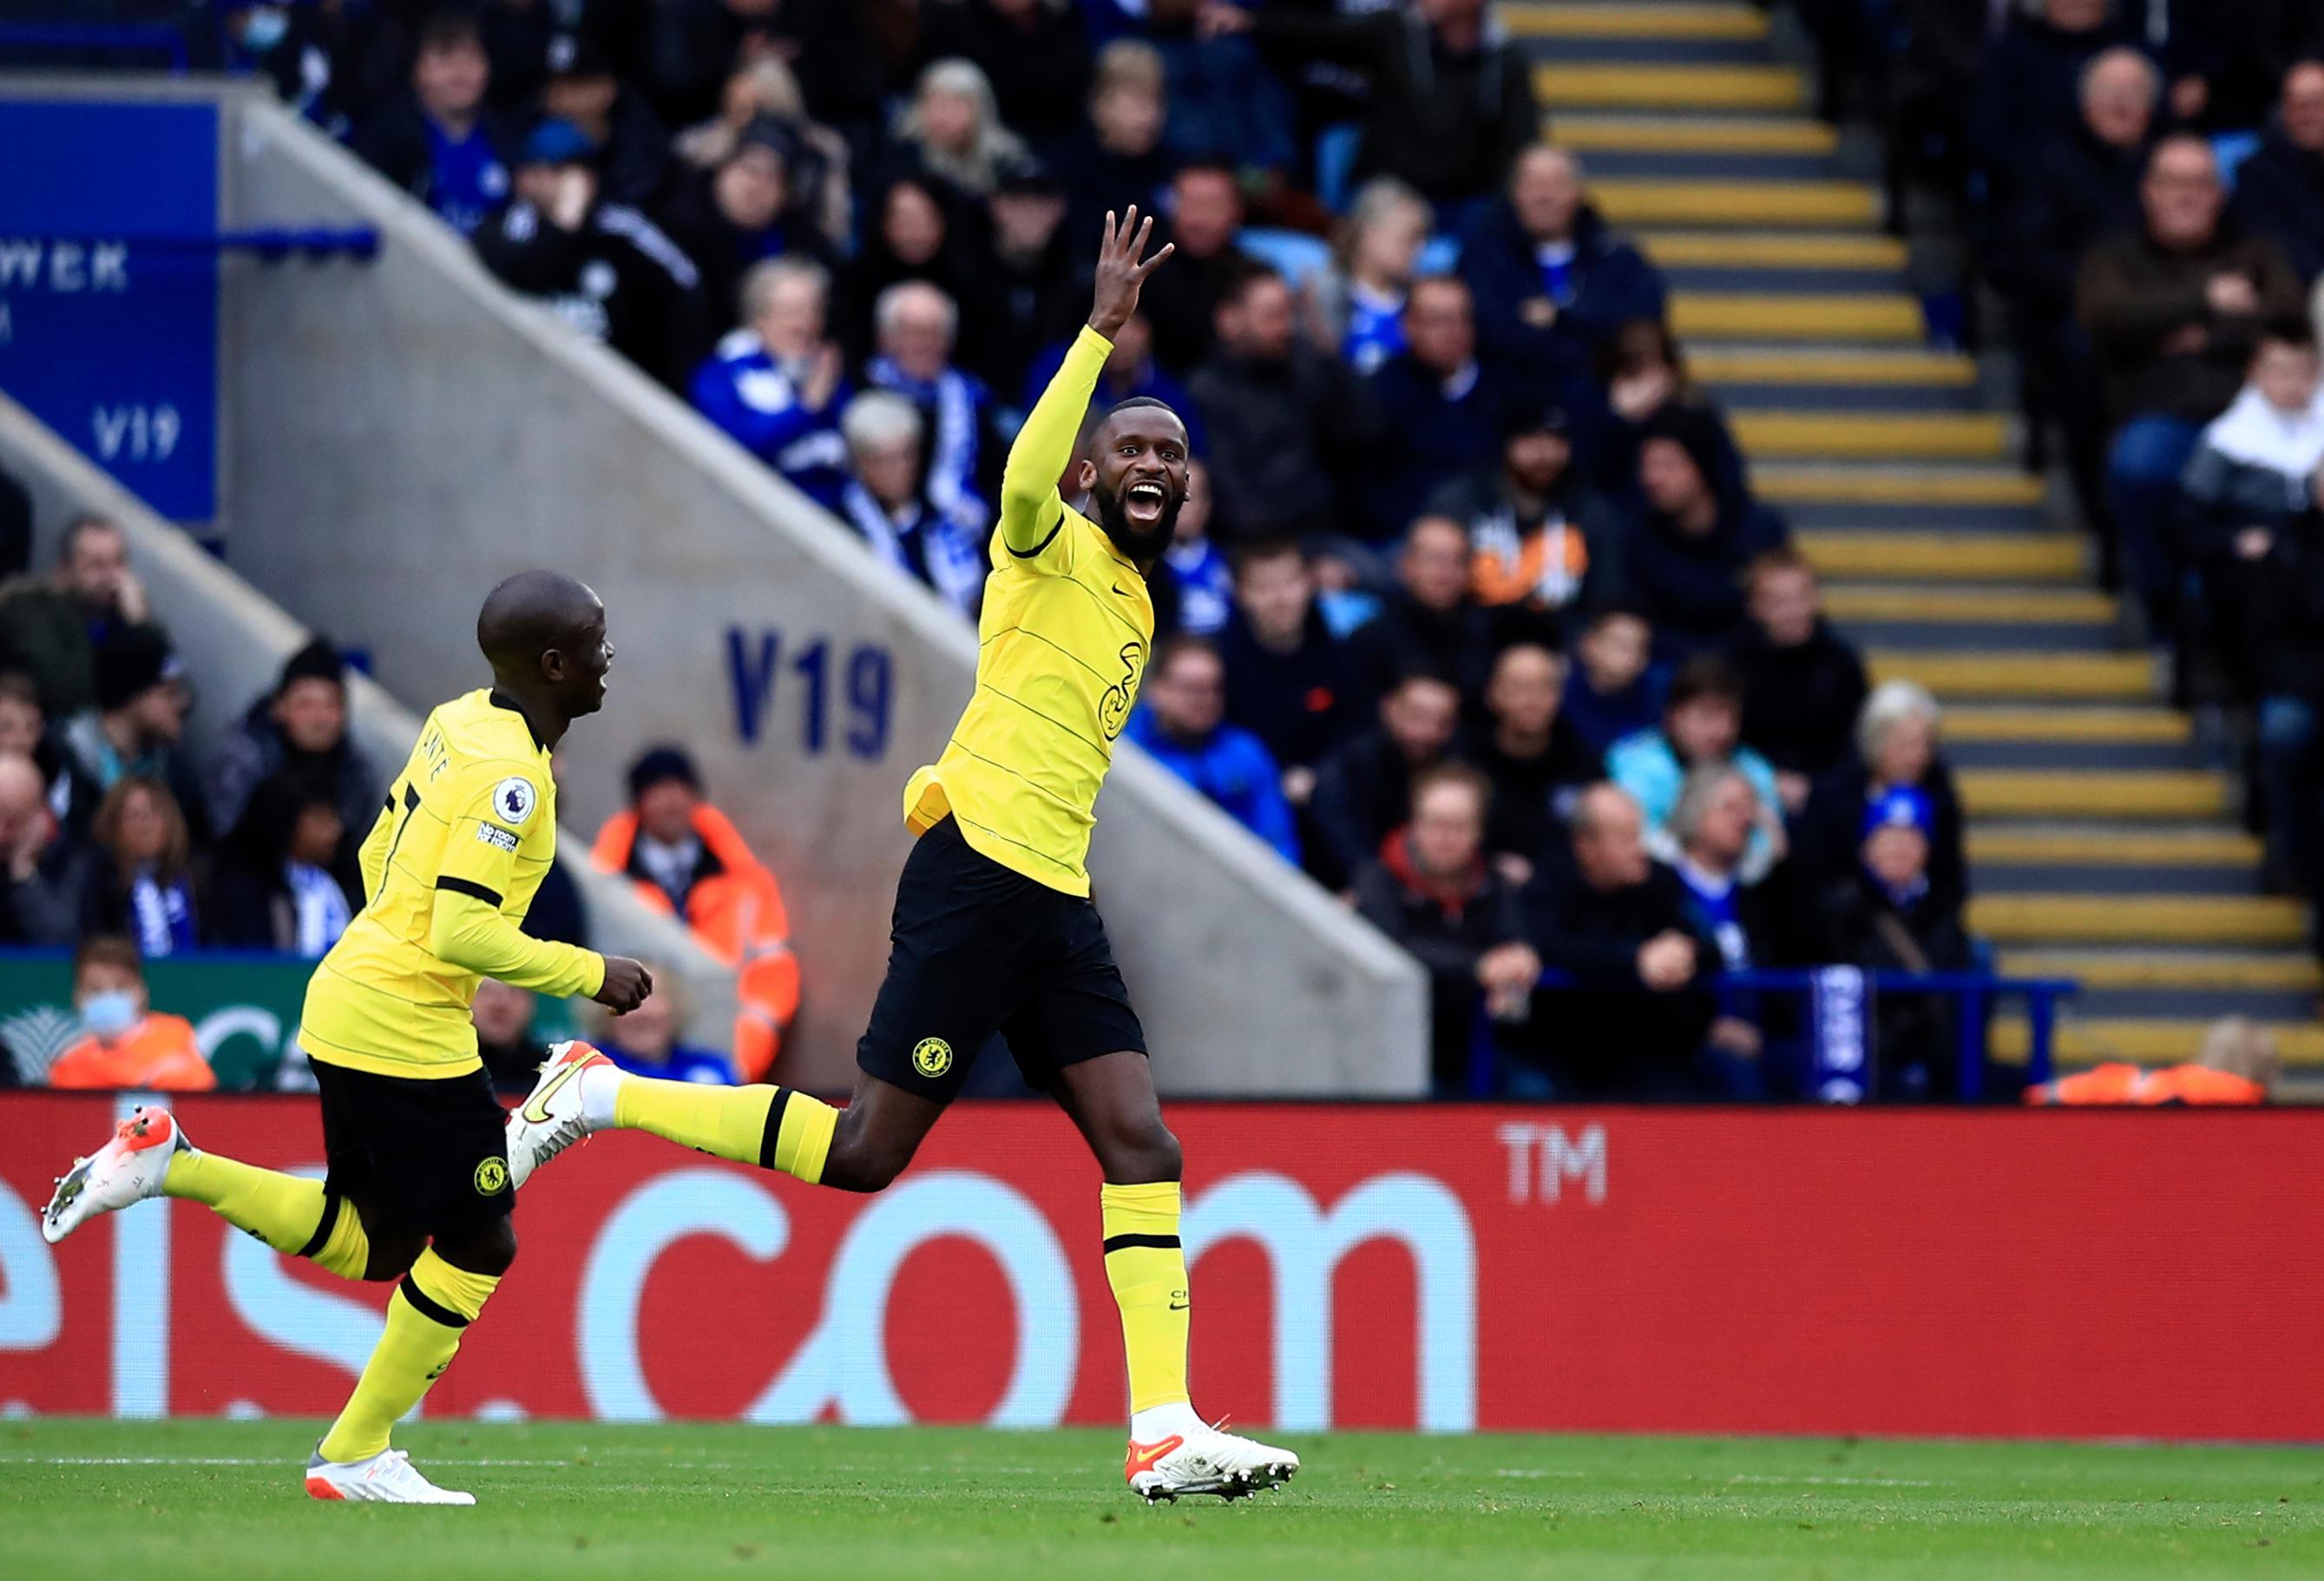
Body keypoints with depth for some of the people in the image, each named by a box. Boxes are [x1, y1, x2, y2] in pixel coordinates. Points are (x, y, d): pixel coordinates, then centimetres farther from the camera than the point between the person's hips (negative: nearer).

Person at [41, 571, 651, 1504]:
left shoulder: (456, 724, 9)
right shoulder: (511, 776, -19)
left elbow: (377, 856, 18)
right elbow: (462, 931, -24)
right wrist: (589, 976, -14)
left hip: (345, 1001, 9)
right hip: (406, 1034, -9)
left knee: (370, 1245, 17)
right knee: (478, 1243, 2)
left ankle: (168, 1166, 9)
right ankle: (356, 1456, 8)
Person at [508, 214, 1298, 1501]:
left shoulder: (1135, 605, 22)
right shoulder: (1052, 551, -3)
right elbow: (1025, 482, -28)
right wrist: (1101, 330, -28)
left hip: (1055, 901, 8)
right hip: (977, 875, -8)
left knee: (1140, 1145, -4)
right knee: (865, 1153, -8)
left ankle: (1164, 1437, -7)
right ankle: (602, 1095, 7)